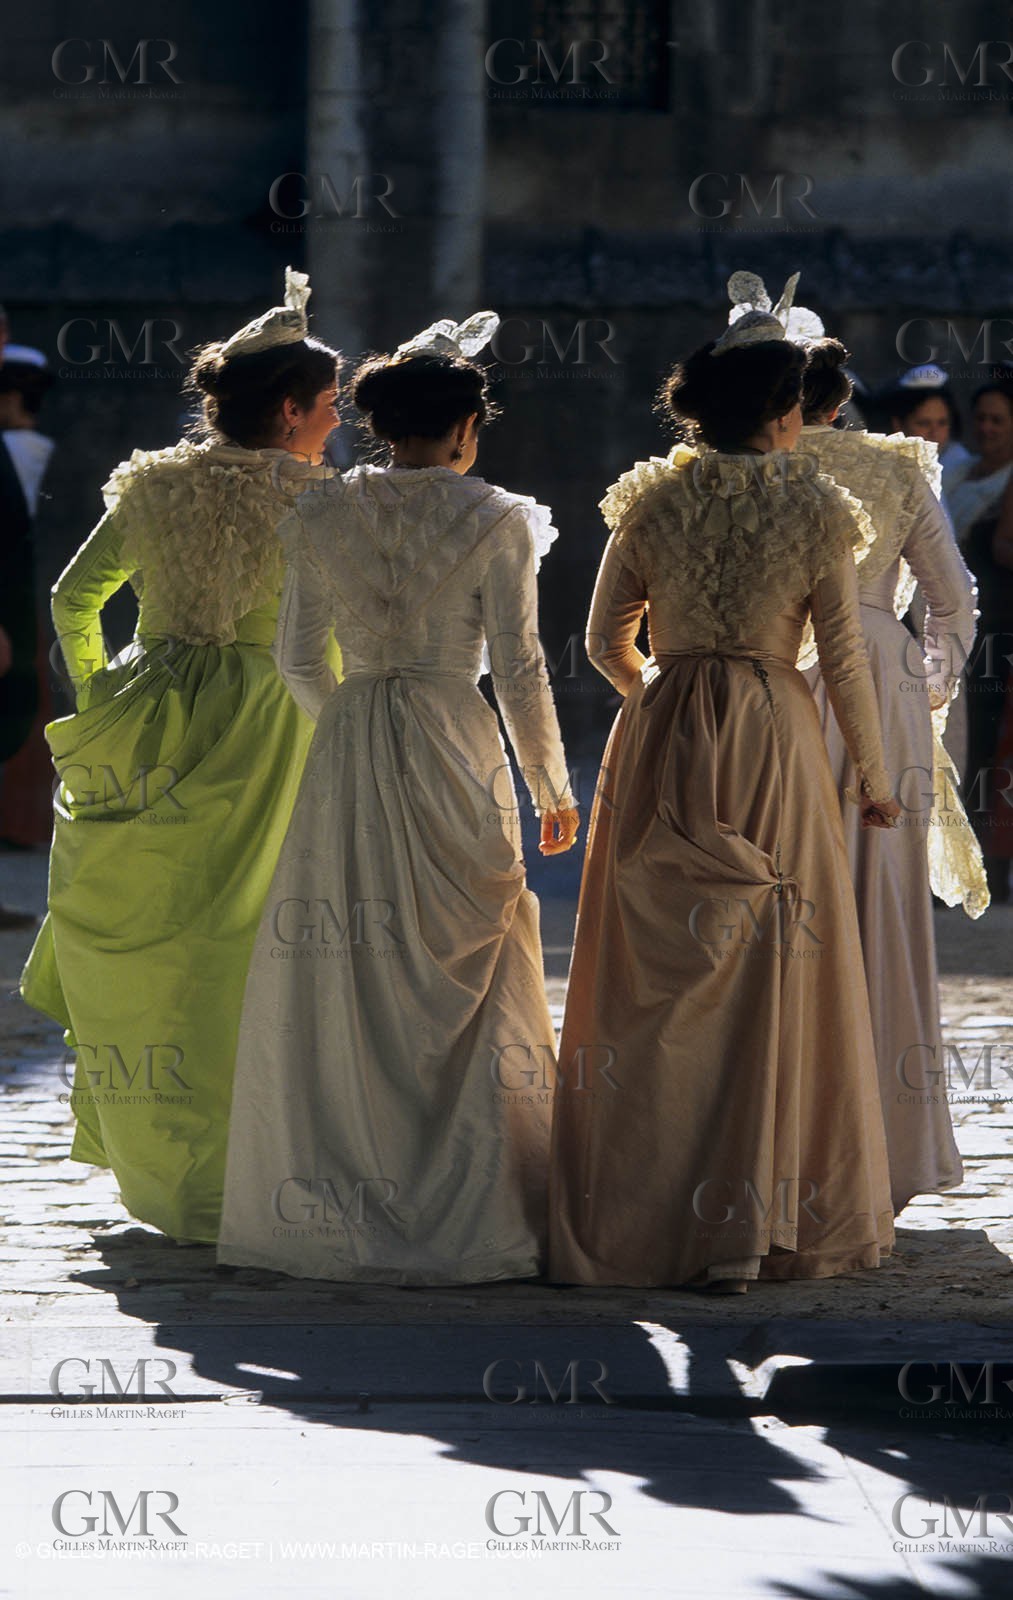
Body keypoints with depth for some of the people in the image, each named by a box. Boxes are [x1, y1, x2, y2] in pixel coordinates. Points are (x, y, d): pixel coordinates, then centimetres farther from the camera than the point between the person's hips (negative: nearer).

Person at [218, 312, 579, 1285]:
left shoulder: (324, 518, 4)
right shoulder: (493, 521, -5)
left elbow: (298, 660, 10)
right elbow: (518, 669, -5)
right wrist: (551, 788, 6)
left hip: (347, 755, 3)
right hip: (456, 749, -3)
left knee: (342, 964, 7)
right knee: (461, 975, 3)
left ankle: (338, 1207, 8)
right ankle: (468, 1206, 2)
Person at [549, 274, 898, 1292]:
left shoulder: (651, 501, 0)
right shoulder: (815, 511, -5)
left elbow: (605, 643, 6)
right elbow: (844, 660, -3)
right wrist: (874, 777, 9)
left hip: (661, 746, 2)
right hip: (773, 746, -2)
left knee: (659, 982, 7)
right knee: (767, 978, 4)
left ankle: (639, 1217, 7)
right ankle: (746, 1231, 4)